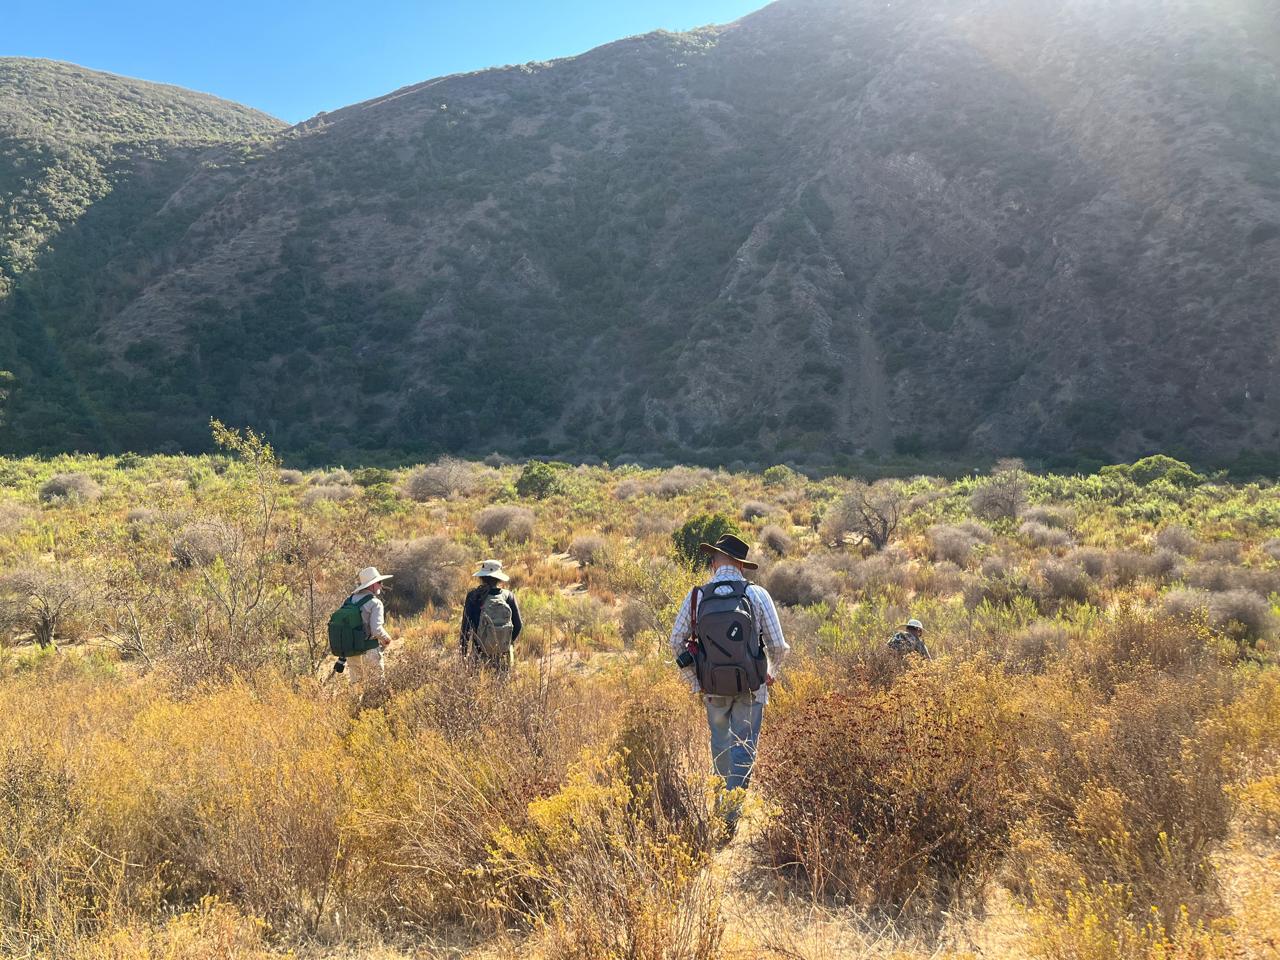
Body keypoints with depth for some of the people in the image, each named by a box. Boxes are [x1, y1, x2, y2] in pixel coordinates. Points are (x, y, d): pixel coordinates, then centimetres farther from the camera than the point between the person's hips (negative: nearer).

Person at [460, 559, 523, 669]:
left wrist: (463, 653, 5)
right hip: (505, 656, 2)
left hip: (481, 655, -2)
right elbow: (518, 625, -1)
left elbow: (466, 626, -6)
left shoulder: (473, 597, -9)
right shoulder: (509, 596, -5)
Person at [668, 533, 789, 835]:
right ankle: (732, 815, 1)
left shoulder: (696, 596, -3)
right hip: (750, 687, -2)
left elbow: (676, 642, 2)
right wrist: (772, 674, 13)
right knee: (743, 750, 6)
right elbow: (778, 645, -7)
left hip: (712, 687, 2)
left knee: (721, 746, 21)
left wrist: (694, 682, 13)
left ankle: (724, 806, 37)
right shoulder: (757, 594, -8)